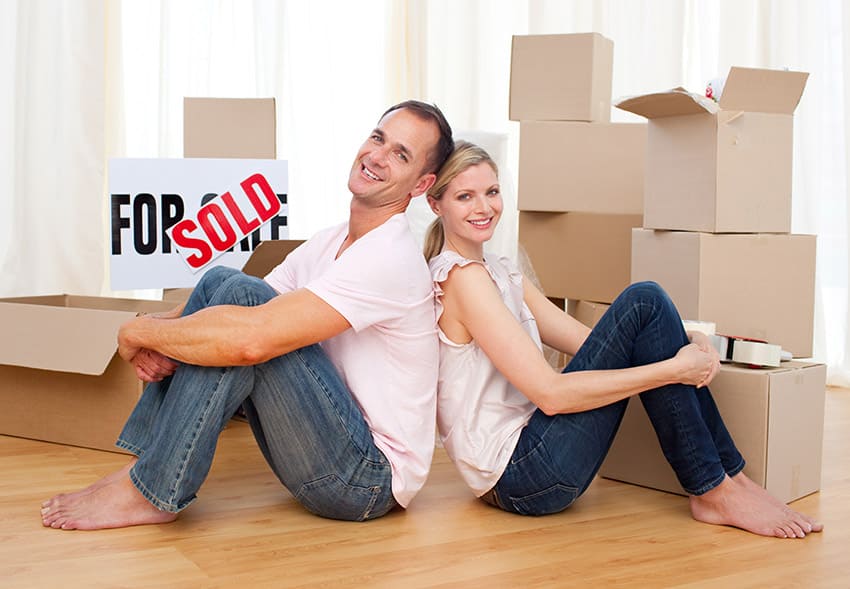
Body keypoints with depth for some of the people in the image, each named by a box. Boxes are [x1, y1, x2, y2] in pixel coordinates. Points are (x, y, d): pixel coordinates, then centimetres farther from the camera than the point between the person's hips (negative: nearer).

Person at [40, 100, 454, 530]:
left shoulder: (391, 258, -20)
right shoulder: (327, 243, 11)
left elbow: (251, 339, -31)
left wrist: (138, 331, -15)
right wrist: (155, 344, -14)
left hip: (373, 478, -8)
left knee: (240, 296, -22)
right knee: (218, 281, -1)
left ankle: (150, 492, -15)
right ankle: (149, 463, -4)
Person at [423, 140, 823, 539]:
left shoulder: (498, 273, 16)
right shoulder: (462, 277, -13)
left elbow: (588, 341, 8)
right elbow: (550, 393, -20)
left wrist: (684, 350, -8)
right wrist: (674, 369, -18)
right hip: (519, 474, -9)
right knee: (644, 303, -14)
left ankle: (729, 475, -1)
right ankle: (715, 492, -8)